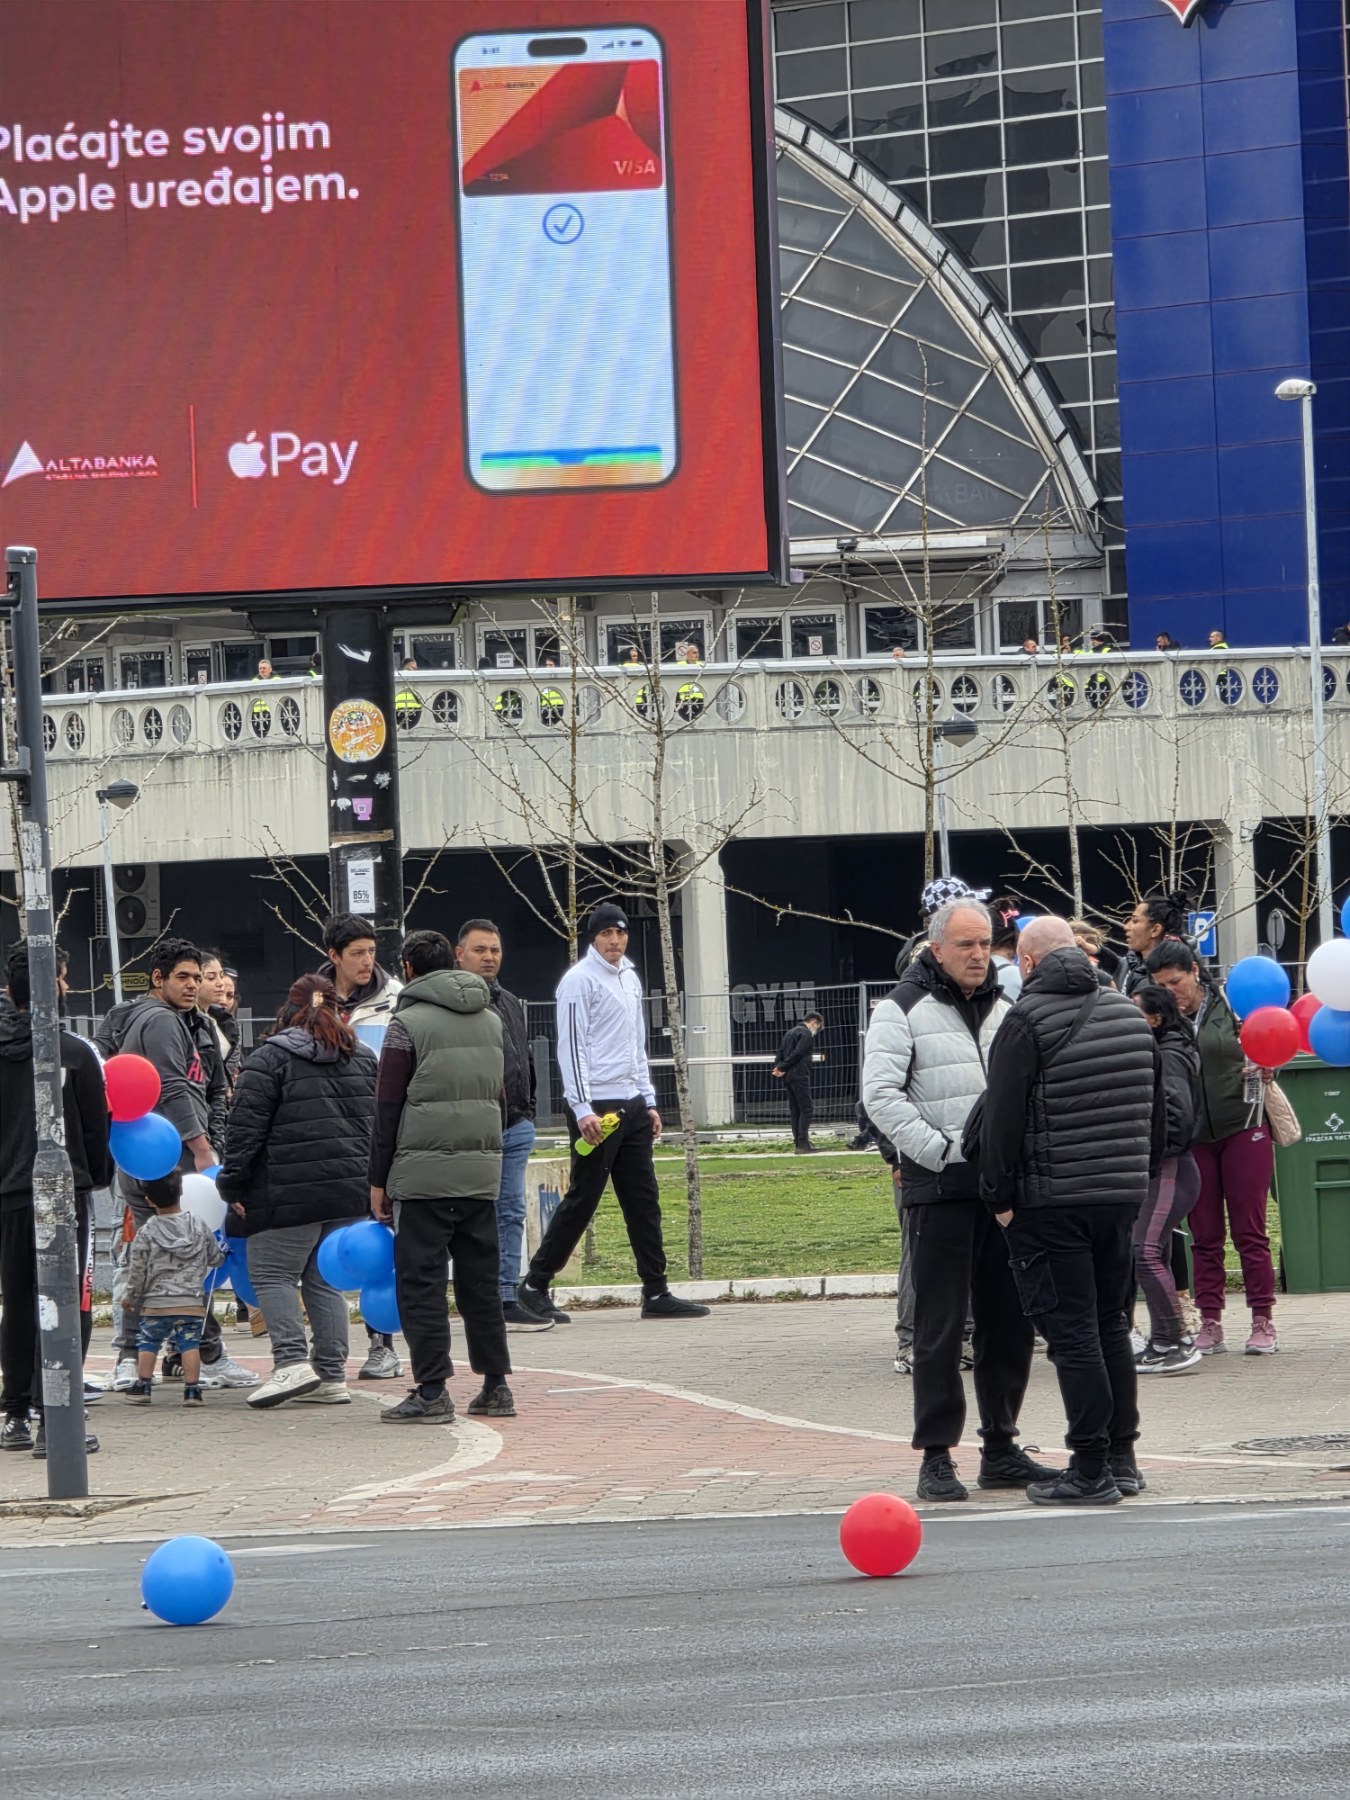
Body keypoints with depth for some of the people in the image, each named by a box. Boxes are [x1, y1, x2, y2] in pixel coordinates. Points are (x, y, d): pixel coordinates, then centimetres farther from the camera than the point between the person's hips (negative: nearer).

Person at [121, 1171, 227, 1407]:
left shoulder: (147, 1233, -5)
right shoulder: (198, 1226, 1)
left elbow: (137, 1269, -1)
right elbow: (215, 1258, 12)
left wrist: (131, 1295, 13)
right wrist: (222, 1248, 35)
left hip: (155, 1303, -1)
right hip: (191, 1302, 1)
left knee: (148, 1342, 11)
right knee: (189, 1343, 2)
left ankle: (143, 1386, 13)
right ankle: (192, 1389, -3)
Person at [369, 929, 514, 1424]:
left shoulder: (408, 1022, -5)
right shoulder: (490, 1020, 14)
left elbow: (388, 1106, -5)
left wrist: (378, 1180, 0)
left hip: (424, 1171, -6)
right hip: (483, 1169, 6)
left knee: (420, 1280, -3)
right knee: (481, 1280, 10)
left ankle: (432, 1391, -8)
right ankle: (496, 1386, 10)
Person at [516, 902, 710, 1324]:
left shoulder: (630, 979, 17)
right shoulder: (580, 980, -8)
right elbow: (571, 1047, -14)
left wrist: (649, 1101, 17)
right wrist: (583, 1110, -20)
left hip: (631, 1106, 8)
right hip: (595, 1108, -8)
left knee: (643, 1200, 5)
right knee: (582, 1199, -5)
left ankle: (657, 1293, 6)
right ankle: (535, 1285, 4)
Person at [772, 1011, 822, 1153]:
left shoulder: (791, 1032, 21)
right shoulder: (807, 1034, -8)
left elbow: (780, 1052, 15)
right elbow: (797, 1054, -17)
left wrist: (778, 1067, 1)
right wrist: (782, 1068, -11)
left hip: (787, 1077, 9)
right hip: (799, 1076, -9)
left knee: (794, 1109, 10)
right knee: (805, 1109, -7)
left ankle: (798, 1143, 10)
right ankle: (803, 1142, -13)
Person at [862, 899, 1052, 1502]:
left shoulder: (1003, 1009, 17)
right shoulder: (904, 1009, -2)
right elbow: (880, 1095, -11)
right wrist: (939, 1152, -16)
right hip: (941, 1190, -6)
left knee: (1010, 1321, 8)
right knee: (940, 1327, -4)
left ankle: (1001, 1450, 17)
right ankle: (936, 1457, 0)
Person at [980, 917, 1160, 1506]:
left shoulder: (1027, 1021, -10)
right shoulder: (1131, 1015, 12)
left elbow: (1004, 1117, -12)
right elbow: (1156, 1110, 18)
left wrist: (999, 1196, -4)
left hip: (1052, 1202, -6)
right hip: (1123, 1194, 7)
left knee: (1072, 1335, -4)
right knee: (1112, 1328, 15)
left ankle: (1090, 1470, -5)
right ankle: (1122, 1458, 17)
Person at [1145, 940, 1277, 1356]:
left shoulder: (1230, 1005, -2)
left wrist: (1261, 1070, -16)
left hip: (1243, 1129, -2)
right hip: (1194, 1139, 2)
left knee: (1249, 1231, 0)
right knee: (1204, 1235, 5)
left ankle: (1263, 1322, 5)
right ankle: (1210, 1324, 10)